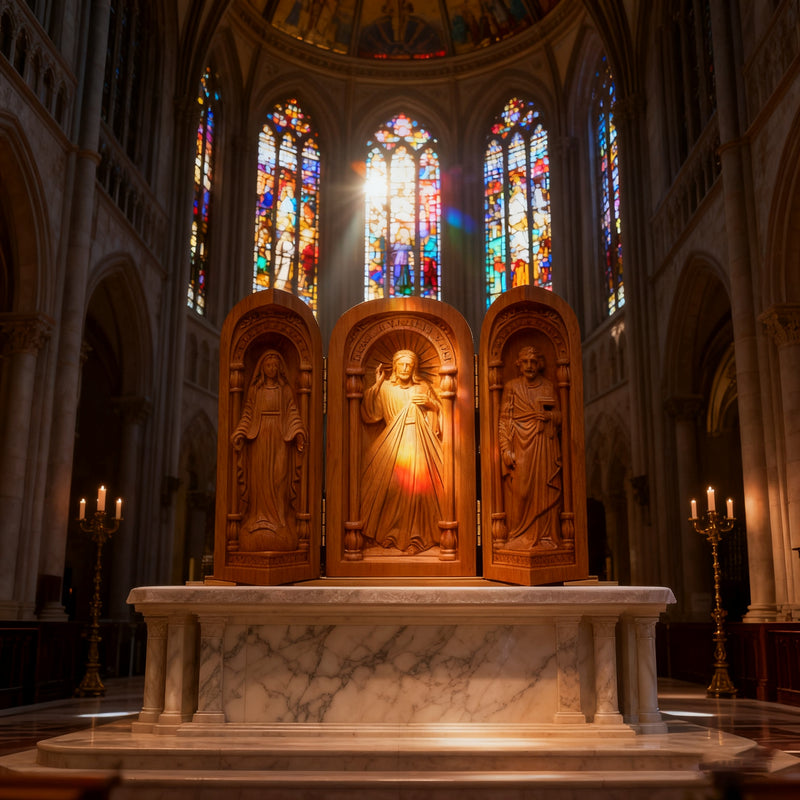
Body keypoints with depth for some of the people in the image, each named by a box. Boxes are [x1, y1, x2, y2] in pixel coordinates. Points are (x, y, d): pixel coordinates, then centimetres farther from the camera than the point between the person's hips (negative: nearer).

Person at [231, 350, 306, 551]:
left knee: (279, 477, -5)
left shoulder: (285, 390, 10)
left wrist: (297, 432, -11)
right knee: (260, 477, -4)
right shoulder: (254, 390, 11)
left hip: (280, 438, 0)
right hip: (259, 437, 1)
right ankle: (261, 517, -2)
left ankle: (279, 518, -3)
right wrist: (240, 433, -6)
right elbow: (247, 414, 7)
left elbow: (293, 414, 4)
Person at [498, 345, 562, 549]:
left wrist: (547, 415, -8)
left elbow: (559, 416, 14)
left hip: (544, 446, 2)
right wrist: (506, 449, -10)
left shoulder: (548, 387, 14)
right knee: (520, 490, -6)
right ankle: (519, 537, 1)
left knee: (544, 491, -2)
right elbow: (504, 420, 0)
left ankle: (545, 536, 4)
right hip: (520, 446, -2)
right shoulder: (512, 387, 7)